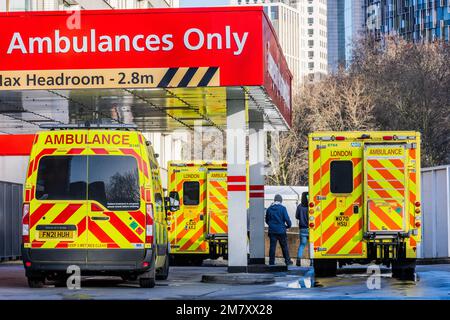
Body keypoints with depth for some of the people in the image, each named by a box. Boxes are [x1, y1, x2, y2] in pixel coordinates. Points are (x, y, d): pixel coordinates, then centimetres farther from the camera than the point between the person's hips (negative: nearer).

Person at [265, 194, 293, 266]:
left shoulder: (269, 209, 4)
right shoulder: (282, 208, -9)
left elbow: (267, 220, 13)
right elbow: (287, 219, -10)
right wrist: (289, 225, 9)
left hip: (272, 231, 3)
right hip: (281, 230, -3)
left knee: (272, 246, 5)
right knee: (284, 246, 8)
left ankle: (271, 262, 5)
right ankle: (287, 261, 14)